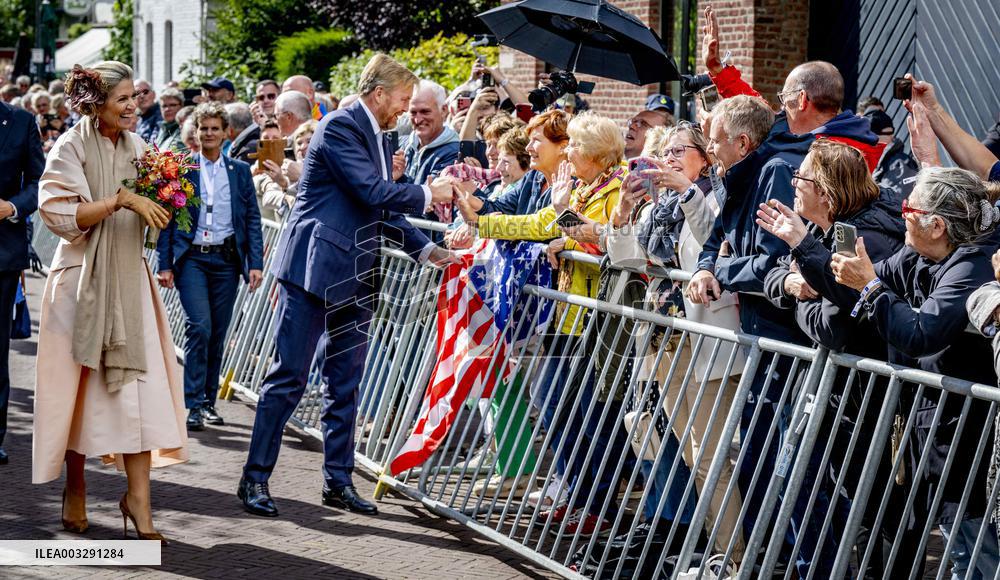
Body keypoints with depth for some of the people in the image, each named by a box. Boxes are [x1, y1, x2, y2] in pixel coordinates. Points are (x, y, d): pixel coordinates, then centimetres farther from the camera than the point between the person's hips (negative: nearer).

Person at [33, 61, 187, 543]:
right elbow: (61, 214, -17)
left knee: (139, 383, -5)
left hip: (128, 277, 4)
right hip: (83, 278, -4)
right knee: (80, 385, 5)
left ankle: (138, 497, -3)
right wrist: (121, 199, -23)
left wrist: (161, 209, 0)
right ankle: (75, 489, 20)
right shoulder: (71, 148, -7)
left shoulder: (136, 147, 10)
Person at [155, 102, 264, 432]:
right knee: (199, 327, -15)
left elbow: (252, 219, 8)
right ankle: (193, 405, -11)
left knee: (218, 334, 6)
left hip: (226, 259, 3)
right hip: (191, 258, -2)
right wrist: (164, 265, -4)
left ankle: (208, 401, 18)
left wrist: (255, 263, -1)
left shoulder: (240, 171, 10)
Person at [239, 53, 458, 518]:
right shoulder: (340, 126, -12)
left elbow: (381, 210, 21)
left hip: (353, 275, 9)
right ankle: (255, 478, 2)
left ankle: (338, 481, 18)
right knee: (289, 377, -5)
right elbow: (373, 193, -20)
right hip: (315, 268, -9)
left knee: (345, 383, 11)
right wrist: (427, 194, -9)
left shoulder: (378, 136, 16)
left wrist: (426, 249, 12)